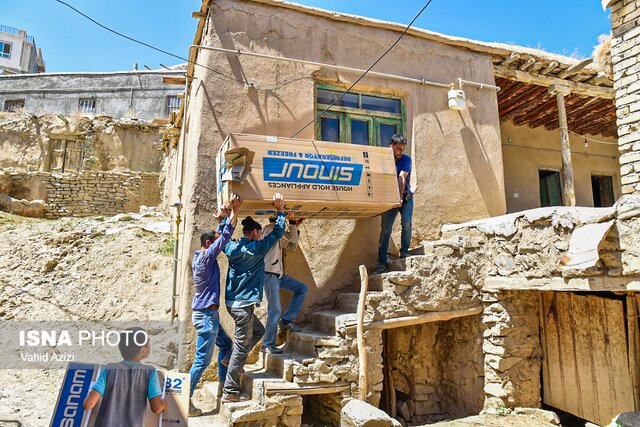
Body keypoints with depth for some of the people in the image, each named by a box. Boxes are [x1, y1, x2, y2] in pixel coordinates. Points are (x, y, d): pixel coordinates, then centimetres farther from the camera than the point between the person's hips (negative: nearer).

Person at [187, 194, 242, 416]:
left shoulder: (199, 256, 11)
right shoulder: (207, 256, -14)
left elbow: (219, 237, 23)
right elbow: (225, 237, -21)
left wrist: (221, 219, 26)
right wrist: (234, 211, -20)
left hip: (203, 312, 10)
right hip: (207, 314, -10)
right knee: (202, 361, -3)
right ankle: (185, 401, 3)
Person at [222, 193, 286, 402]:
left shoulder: (232, 247, 5)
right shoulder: (257, 248, -13)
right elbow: (277, 232, -7)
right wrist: (280, 210, 0)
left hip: (233, 301, 9)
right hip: (244, 304, -9)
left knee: (258, 330, 25)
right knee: (242, 347, -1)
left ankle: (232, 359, 20)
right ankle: (230, 391, 6)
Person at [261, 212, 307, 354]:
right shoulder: (270, 228, -11)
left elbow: (292, 246, 17)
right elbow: (292, 239, -15)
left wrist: (295, 227, 14)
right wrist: (292, 222, -6)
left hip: (278, 274, 9)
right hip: (269, 274, -9)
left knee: (302, 289, 7)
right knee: (275, 310, -6)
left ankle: (287, 320, 10)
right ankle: (267, 345, 5)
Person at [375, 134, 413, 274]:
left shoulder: (406, 160, -2)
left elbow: (401, 178, -14)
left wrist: (400, 197, -22)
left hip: (405, 197, 0)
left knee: (406, 223, -21)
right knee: (385, 230, -5)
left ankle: (404, 252, 0)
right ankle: (382, 263, -2)